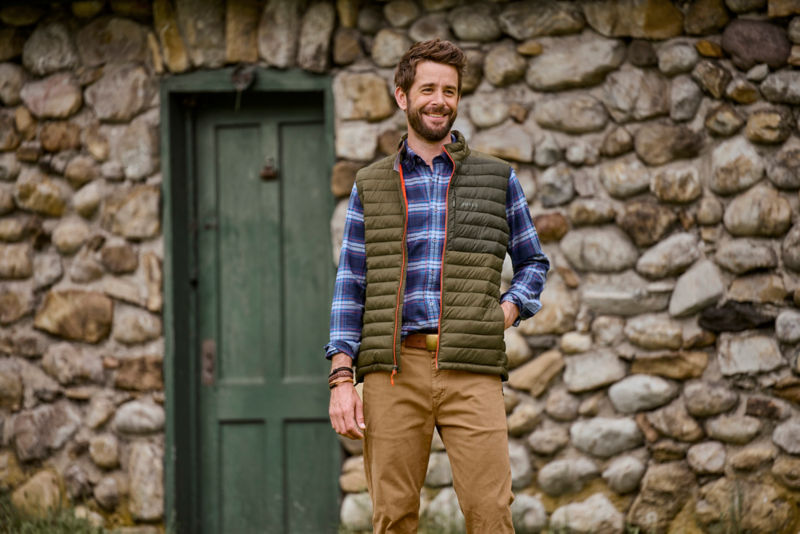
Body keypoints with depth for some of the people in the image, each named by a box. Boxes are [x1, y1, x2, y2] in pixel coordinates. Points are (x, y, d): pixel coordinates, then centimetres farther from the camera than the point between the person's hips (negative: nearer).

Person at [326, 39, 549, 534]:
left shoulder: (496, 178, 13)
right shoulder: (371, 186, 14)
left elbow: (533, 262, 21)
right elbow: (350, 288, 11)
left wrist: (505, 314, 0)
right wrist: (342, 378, 1)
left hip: (471, 370, -1)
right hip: (393, 368, 1)